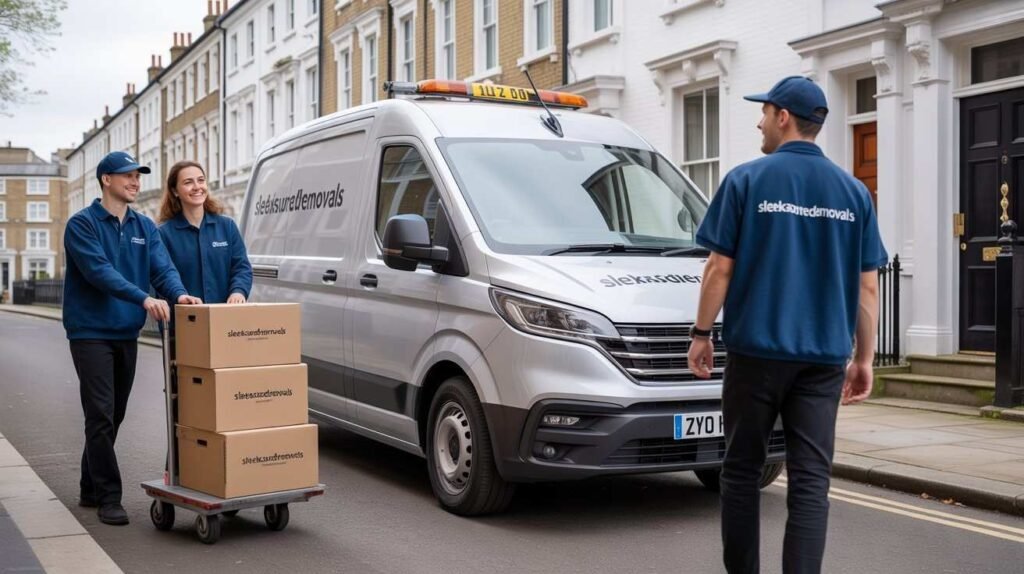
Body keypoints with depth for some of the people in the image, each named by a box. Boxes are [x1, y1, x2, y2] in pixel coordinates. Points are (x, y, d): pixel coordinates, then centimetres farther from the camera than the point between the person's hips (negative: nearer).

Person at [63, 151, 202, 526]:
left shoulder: (145, 227, 10)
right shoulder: (82, 224, -7)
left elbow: (162, 267, -1)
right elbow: (99, 270, -21)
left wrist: (178, 293, -24)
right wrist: (143, 298, -33)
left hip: (127, 334, 6)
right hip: (91, 333, -6)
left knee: (113, 417, 12)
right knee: (101, 416, -9)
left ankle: (91, 489, 25)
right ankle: (108, 497, -4)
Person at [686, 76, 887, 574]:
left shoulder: (747, 180, -3)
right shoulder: (853, 192, 7)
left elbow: (719, 268, -5)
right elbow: (868, 285, 7)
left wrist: (701, 333, 5)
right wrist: (864, 357, 13)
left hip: (757, 349, -2)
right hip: (824, 356, 3)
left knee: (742, 469, 11)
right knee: (811, 478, 2)